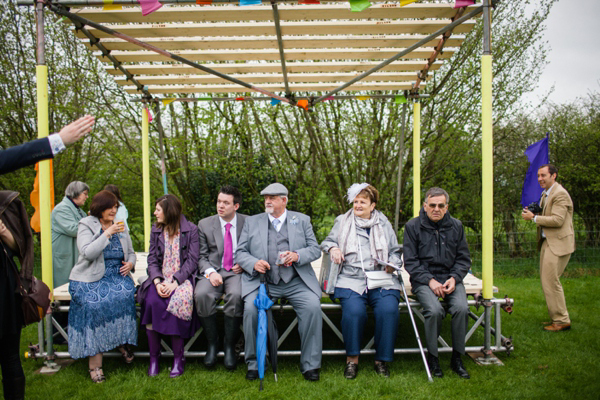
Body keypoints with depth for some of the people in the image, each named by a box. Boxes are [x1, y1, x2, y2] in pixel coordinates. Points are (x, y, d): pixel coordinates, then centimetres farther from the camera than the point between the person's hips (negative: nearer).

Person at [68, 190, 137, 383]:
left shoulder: (120, 226, 15)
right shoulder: (86, 226, 0)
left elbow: (131, 253, 22)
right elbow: (87, 253, -16)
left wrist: (130, 263, -1)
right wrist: (107, 234, -20)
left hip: (116, 275, 3)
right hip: (90, 278, -3)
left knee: (124, 295, -30)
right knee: (94, 302, -32)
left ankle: (122, 341, -10)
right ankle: (95, 362, -25)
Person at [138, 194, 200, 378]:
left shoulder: (191, 230, 0)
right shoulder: (156, 230, 13)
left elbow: (192, 261, -5)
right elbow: (152, 259, 8)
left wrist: (174, 282, -18)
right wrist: (157, 281, -11)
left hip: (182, 278, -3)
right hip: (160, 278, 3)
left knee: (177, 302, -33)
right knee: (152, 301, -28)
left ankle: (178, 358, -17)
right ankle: (154, 357, -16)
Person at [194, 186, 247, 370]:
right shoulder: (204, 224, 9)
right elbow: (202, 256, 6)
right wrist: (210, 272, -14)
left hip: (237, 272, -1)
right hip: (213, 271, 2)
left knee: (235, 295, -34)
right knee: (201, 294, -30)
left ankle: (229, 345, -14)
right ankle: (212, 343, -10)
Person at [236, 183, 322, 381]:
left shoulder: (302, 220, 15)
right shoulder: (252, 222, 16)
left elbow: (315, 249, 9)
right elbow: (240, 253, 11)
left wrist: (297, 255, -12)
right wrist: (254, 263, -10)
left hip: (296, 282, 0)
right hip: (262, 281, 1)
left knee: (313, 307, -25)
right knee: (251, 308, -27)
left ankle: (310, 365, -10)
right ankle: (254, 364, -8)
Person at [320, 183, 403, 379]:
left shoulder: (384, 224, 20)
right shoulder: (342, 221, 18)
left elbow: (395, 252, 23)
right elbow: (328, 241, 24)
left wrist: (392, 264, 1)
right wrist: (332, 248, 1)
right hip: (351, 279, -1)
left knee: (389, 309, -28)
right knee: (354, 310, -31)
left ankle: (382, 360, -9)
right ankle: (352, 358, -11)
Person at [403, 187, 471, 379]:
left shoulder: (456, 226, 10)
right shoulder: (413, 226, 1)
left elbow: (464, 259, 12)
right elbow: (410, 261, -1)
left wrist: (454, 278, -6)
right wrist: (430, 280, -13)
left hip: (451, 278, 3)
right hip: (423, 280, -2)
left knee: (462, 308, -26)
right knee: (434, 310, -30)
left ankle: (457, 358, -5)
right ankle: (432, 357, -6)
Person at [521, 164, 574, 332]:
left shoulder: (560, 194, -15)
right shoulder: (546, 194, 16)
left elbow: (557, 220, -22)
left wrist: (534, 218, -16)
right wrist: (534, 213, 7)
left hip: (558, 243, -10)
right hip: (547, 242, 10)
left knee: (551, 281, -8)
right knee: (546, 280, 13)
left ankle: (561, 321, 3)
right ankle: (556, 317, 24)